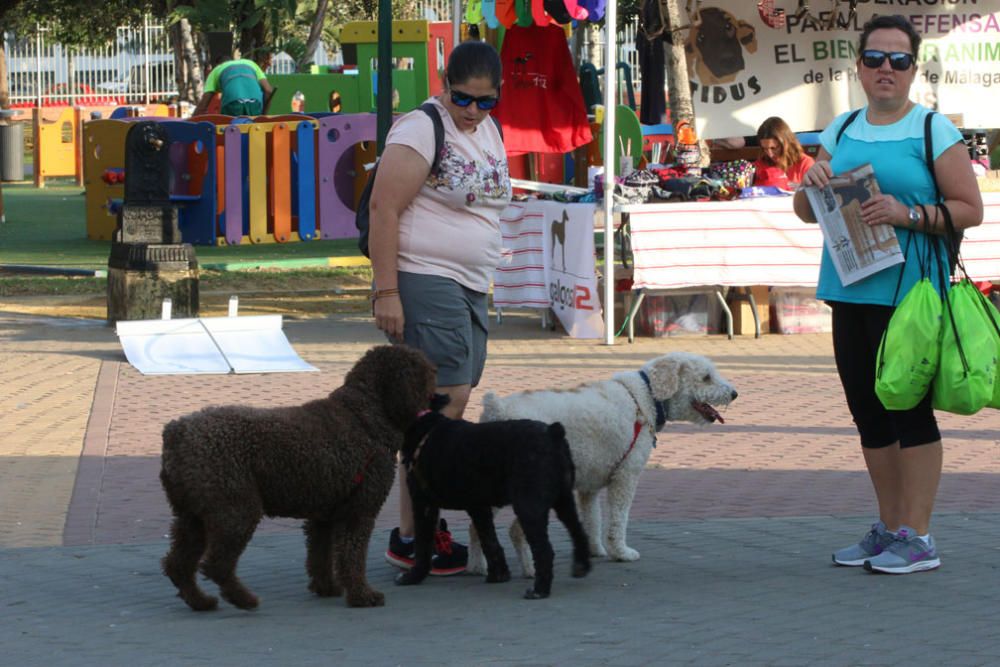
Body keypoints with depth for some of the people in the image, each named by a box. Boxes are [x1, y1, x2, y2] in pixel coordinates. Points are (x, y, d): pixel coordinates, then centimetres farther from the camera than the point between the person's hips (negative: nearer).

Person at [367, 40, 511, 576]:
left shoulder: (488, 131, 15)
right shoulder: (421, 130, -11)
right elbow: (383, 209, -16)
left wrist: (483, 285, 23)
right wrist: (385, 291, -21)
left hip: (469, 287, 9)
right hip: (423, 281, -9)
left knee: (452, 403, 6)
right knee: (443, 401, -15)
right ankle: (410, 536, -13)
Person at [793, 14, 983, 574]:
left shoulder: (933, 129, -3)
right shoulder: (842, 131, 14)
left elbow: (971, 210, -7)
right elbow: (807, 213, 18)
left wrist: (909, 215, -20)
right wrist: (813, 184, -4)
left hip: (908, 292, -6)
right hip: (850, 292, 6)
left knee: (908, 407, -5)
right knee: (869, 413, 11)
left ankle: (917, 536, 0)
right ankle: (889, 528, 20)